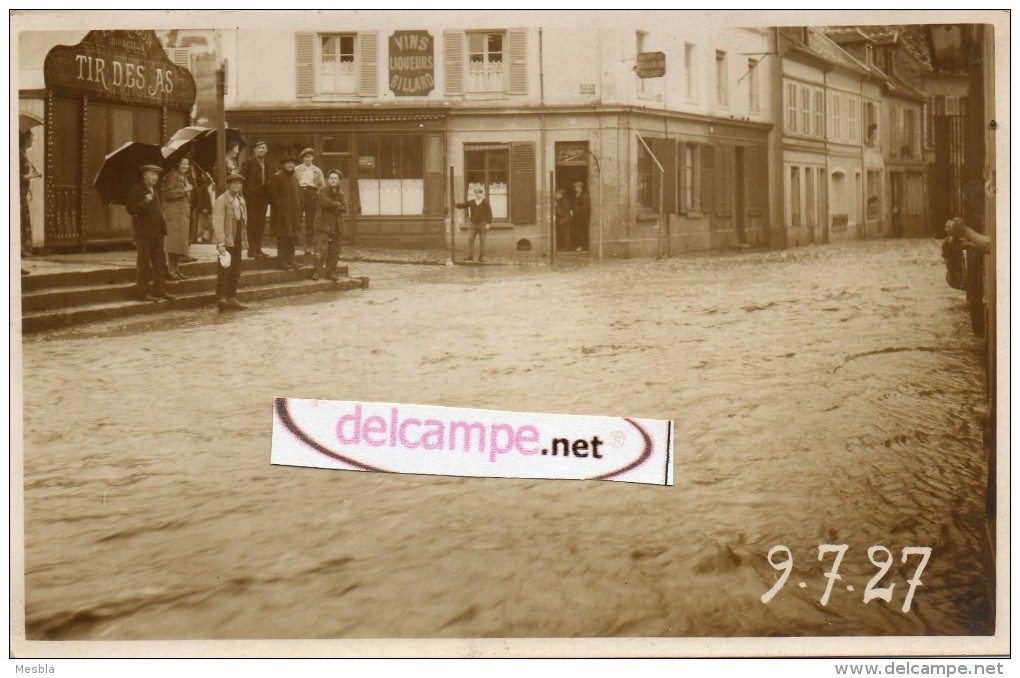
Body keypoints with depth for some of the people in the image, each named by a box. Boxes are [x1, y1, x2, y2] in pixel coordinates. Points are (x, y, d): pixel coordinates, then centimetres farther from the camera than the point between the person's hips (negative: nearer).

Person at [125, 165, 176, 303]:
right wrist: (145, 202, -27)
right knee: (144, 263, -6)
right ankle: (143, 292, -3)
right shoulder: (137, 190, -7)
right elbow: (130, 209, -15)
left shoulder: (155, 192, 19)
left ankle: (160, 290, 13)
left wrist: (163, 226, 20)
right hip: (143, 232, -8)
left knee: (160, 261, 8)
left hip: (157, 232, 8)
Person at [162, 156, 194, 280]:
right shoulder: (173, 176, -9)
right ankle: (171, 269, -9)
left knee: (181, 241, 9)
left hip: (183, 213, 9)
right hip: (174, 213, -9)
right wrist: (183, 191, -21)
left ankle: (176, 268, 14)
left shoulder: (185, 177, 20)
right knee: (174, 240, -11)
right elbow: (168, 193, -19)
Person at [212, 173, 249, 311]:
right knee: (224, 271, -7)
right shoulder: (221, 201, -10)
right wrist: (221, 244, -23)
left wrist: (244, 240, 12)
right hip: (227, 241, -7)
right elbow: (218, 223, -16)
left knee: (235, 271, 9)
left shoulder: (241, 200, 15)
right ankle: (221, 298, -3)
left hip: (238, 241, 7)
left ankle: (232, 298, 15)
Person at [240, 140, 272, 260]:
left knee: (261, 223, 8)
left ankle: (258, 249, 14)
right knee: (252, 222, -5)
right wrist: (245, 194, -13)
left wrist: (269, 196, 5)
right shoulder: (248, 162, -3)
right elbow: (242, 179, -7)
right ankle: (252, 250, -5)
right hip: (252, 196, -6)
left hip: (263, 196, 6)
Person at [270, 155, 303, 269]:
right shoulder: (277, 177, -6)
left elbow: (298, 194, 23)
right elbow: (273, 193, -11)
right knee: (283, 236, -8)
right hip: (282, 212, -8)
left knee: (292, 236, 10)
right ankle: (281, 260, -5)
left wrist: (298, 209, 11)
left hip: (294, 212, 8)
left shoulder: (295, 178, 17)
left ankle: (290, 259, 16)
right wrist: (281, 204, -16)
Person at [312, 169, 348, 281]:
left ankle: (330, 272, 14)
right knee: (321, 249, -14)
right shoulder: (323, 191, 2)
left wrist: (331, 208, -11)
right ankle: (316, 272, -9)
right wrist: (337, 205, -7)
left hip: (336, 227, 5)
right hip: (323, 225, -5)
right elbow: (325, 202, -17)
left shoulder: (341, 194, 14)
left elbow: (344, 209, -1)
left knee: (334, 251, 5)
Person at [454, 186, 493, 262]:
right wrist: (455, 204, -14)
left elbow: (489, 213, -6)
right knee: (470, 239, -6)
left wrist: (488, 223, -14)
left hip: (482, 224, -3)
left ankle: (481, 257, 4)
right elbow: (462, 206, 5)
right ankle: (470, 256, -6)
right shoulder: (471, 202, 7)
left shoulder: (485, 202, -3)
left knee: (482, 241, 0)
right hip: (473, 224, 3)